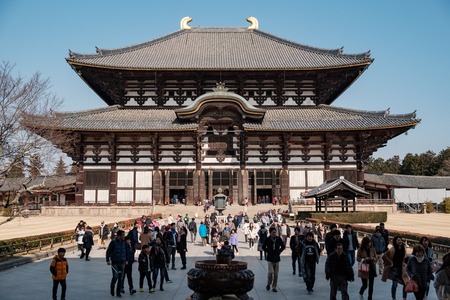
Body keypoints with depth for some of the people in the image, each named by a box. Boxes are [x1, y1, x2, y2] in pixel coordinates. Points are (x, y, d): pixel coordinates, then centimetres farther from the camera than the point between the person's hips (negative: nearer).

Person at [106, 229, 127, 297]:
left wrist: (126, 260, 14)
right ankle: (112, 287, 18)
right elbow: (108, 251, -5)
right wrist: (108, 260, -12)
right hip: (114, 263, -4)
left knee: (121, 278, 5)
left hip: (122, 263, 4)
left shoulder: (123, 242, 7)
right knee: (115, 277, -11)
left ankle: (118, 292, 16)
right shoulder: (113, 242, -7)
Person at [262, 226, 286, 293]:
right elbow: (263, 247, 9)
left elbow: (283, 246, 13)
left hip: (277, 259, 2)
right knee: (271, 272, -13)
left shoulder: (279, 239, -2)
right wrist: (268, 252, 0)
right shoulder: (267, 239, -6)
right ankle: (268, 284, 13)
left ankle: (274, 287, 18)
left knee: (276, 274, 5)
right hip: (270, 259, -2)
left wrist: (279, 252, 4)